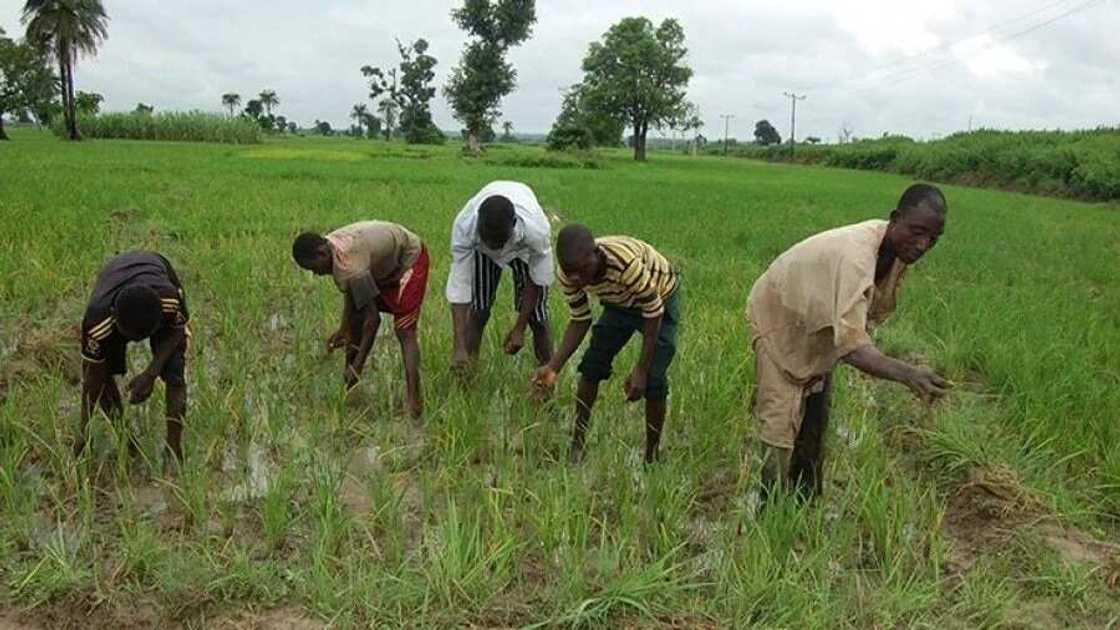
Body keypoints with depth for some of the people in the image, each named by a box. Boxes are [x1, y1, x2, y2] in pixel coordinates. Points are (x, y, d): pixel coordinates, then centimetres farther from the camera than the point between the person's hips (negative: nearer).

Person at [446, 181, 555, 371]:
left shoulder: (536, 229, -44)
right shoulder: (464, 226, -41)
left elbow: (536, 281, -26)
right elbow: (459, 285, -37)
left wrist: (519, 328, -22)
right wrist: (459, 347, -41)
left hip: (526, 248, -1)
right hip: (481, 248, 1)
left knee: (536, 314, -6)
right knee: (478, 309, -5)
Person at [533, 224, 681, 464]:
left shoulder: (626, 263, -43)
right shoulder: (568, 276, -25)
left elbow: (653, 314, -30)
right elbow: (579, 321, -11)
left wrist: (641, 370, -28)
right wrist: (553, 366, -22)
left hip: (660, 298, -5)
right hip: (620, 302, 5)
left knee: (654, 380, -13)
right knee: (592, 365, -4)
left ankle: (651, 455, 5)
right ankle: (577, 446, 10)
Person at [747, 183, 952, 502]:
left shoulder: (897, 248, -15)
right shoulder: (856, 255, -42)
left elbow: (874, 309, 1)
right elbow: (850, 343, -51)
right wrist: (907, 373, -63)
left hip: (820, 329, 9)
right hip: (780, 322, -8)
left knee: (815, 423, 16)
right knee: (780, 427, -10)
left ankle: (805, 506, 32)